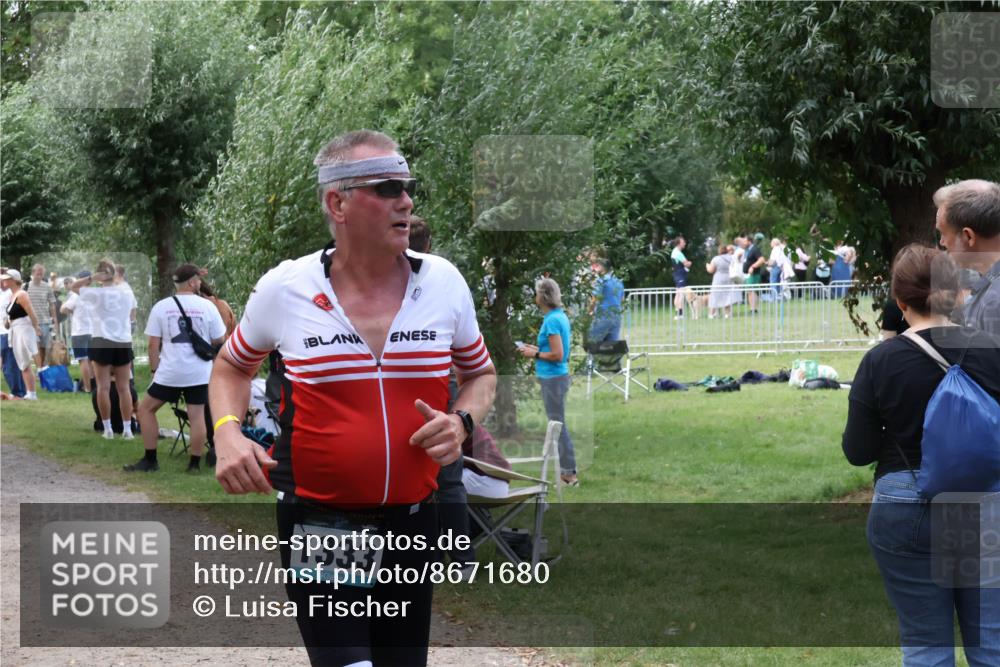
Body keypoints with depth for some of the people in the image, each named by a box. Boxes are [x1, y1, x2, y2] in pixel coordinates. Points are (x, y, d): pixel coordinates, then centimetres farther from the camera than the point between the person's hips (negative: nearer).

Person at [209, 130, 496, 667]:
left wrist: (462, 421, -5)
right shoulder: (285, 288, -5)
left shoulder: (444, 281, 0)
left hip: (412, 521, 3)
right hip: (316, 522, -3)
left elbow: (481, 373, 17)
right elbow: (231, 367, 14)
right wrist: (227, 431, -6)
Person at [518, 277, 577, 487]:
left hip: (553, 378, -10)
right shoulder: (561, 316, 10)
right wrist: (537, 349, 12)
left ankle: (569, 473, 1)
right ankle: (567, 471, 21)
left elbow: (557, 355, -22)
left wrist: (535, 354, -10)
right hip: (557, 377, 10)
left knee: (558, 424, -4)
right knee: (559, 424, 15)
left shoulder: (552, 320, -19)